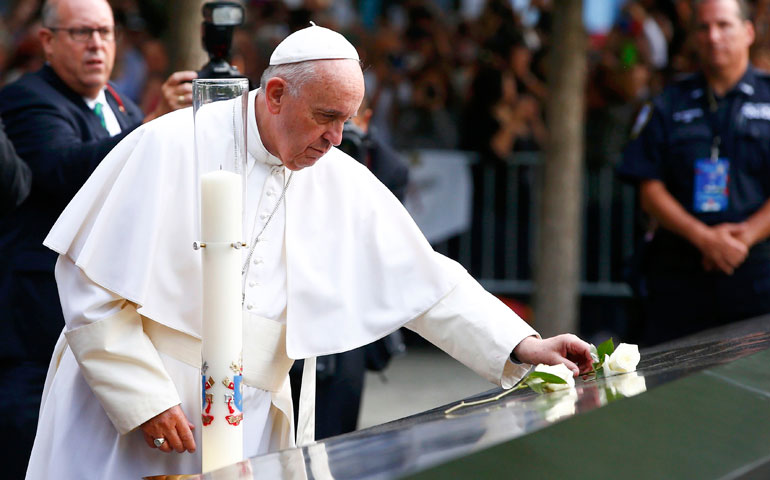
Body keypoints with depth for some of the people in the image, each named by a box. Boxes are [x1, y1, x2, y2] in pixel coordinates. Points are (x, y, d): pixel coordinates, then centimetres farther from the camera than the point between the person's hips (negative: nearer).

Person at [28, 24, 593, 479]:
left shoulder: (344, 185, 4)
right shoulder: (171, 148, -11)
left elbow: (427, 283, 7)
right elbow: (91, 280, -11)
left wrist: (524, 348, -3)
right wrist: (144, 399, -14)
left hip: (249, 432, 4)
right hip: (124, 423, -4)